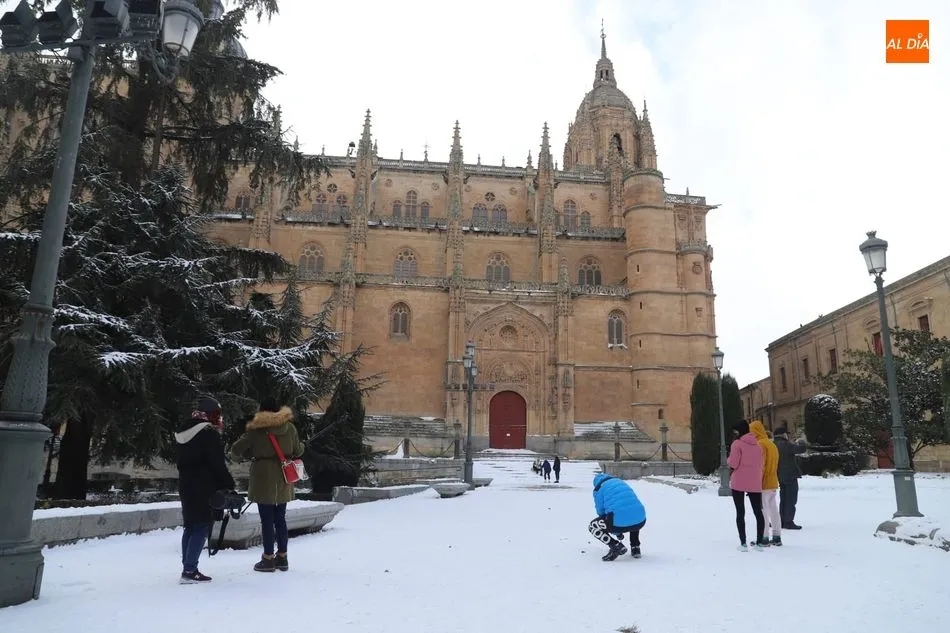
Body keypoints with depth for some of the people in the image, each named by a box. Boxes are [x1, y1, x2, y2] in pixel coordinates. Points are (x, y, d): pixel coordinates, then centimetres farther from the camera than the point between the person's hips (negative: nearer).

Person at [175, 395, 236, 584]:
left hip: (186, 486, 9)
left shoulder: (183, 433, 13)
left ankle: (187, 567, 19)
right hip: (205, 489, -9)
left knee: (190, 526, 14)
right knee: (202, 527, -5)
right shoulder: (209, 434, -16)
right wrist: (229, 485, -10)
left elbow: (182, 463, 18)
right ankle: (189, 570, -7)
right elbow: (218, 465, -17)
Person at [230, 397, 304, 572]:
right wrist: (302, 445, 31)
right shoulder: (289, 427, 2)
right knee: (280, 518, 14)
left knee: (267, 520, 4)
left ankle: (268, 559, 11)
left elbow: (236, 451, -6)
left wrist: (247, 455, 14)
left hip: (264, 479, -4)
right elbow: (298, 451, 10)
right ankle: (282, 557, 21)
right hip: (283, 479, 4)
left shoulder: (256, 429, -9)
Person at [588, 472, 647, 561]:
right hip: (640, 522, 6)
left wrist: (617, 533, 35)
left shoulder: (598, 488, 13)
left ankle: (615, 546, 3)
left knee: (592, 526, 19)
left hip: (620, 524, -6)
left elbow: (601, 512, 18)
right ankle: (635, 548, 30)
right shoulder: (622, 482, 29)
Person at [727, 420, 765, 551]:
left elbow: (733, 464, -14)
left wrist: (728, 459, 7)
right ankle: (759, 542, 14)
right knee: (758, 512, 12)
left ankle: (743, 543, -2)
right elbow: (761, 464, 10)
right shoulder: (758, 444, 7)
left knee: (740, 513, 1)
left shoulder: (737, 444, -10)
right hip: (755, 484, 5)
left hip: (739, 483, -4)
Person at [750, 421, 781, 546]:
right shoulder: (772, 444, 14)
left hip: (764, 484, -9)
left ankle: (764, 539, -2)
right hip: (773, 483, 9)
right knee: (773, 510, 12)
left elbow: (760, 467, -19)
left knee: (762, 511, -4)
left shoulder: (760, 445, -15)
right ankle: (777, 537, 17)